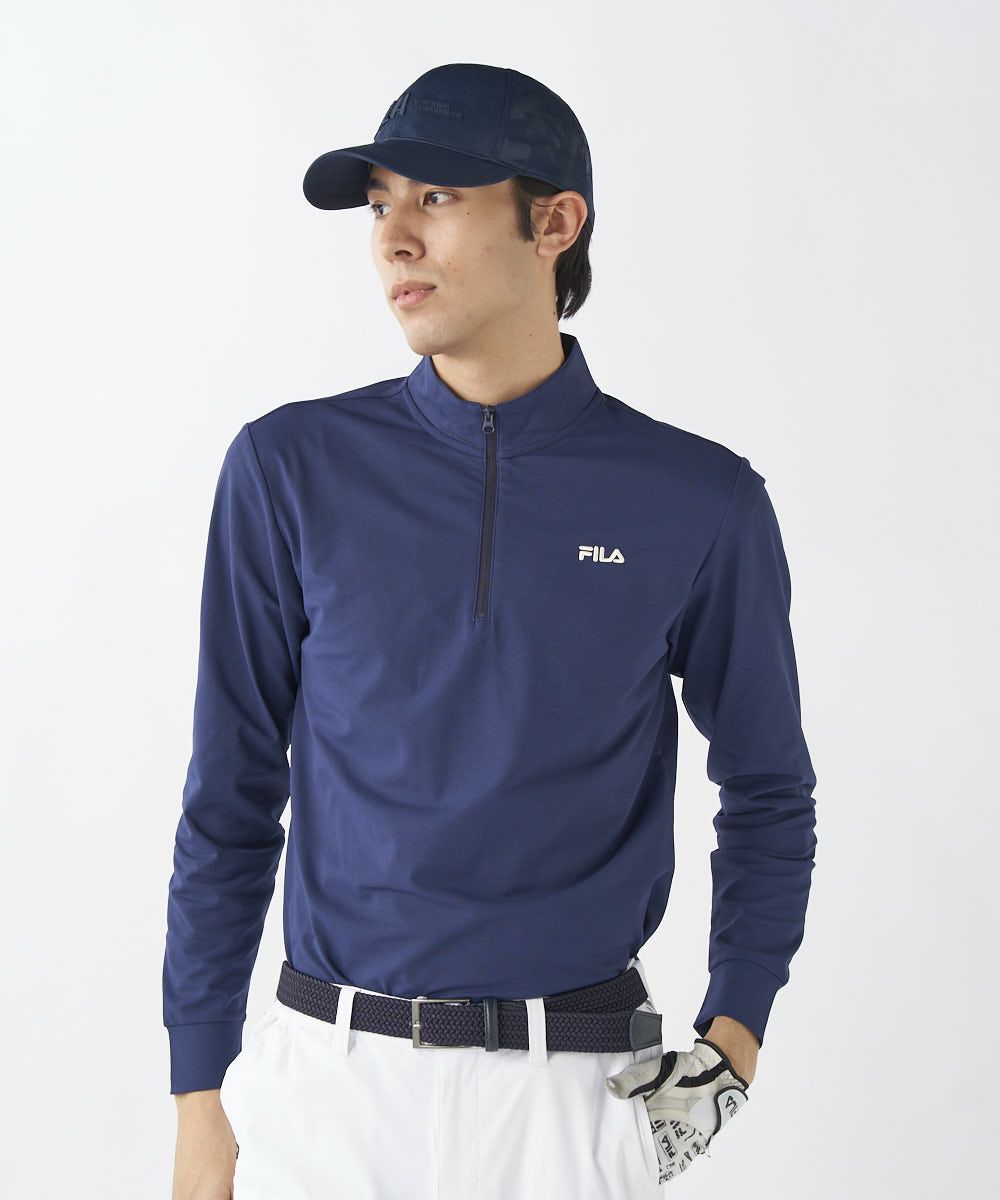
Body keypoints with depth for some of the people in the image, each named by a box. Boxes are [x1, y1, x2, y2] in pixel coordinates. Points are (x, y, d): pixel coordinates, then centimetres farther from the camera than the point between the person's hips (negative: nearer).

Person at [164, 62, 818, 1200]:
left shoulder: (702, 502, -1)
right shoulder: (292, 469, 0)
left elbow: (768, 790, 12)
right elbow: (230, 798, 4)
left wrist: (734, 1031, -1)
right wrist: (201, 1095, 2)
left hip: (578, 1092, 0)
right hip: (324, 1076, 1)